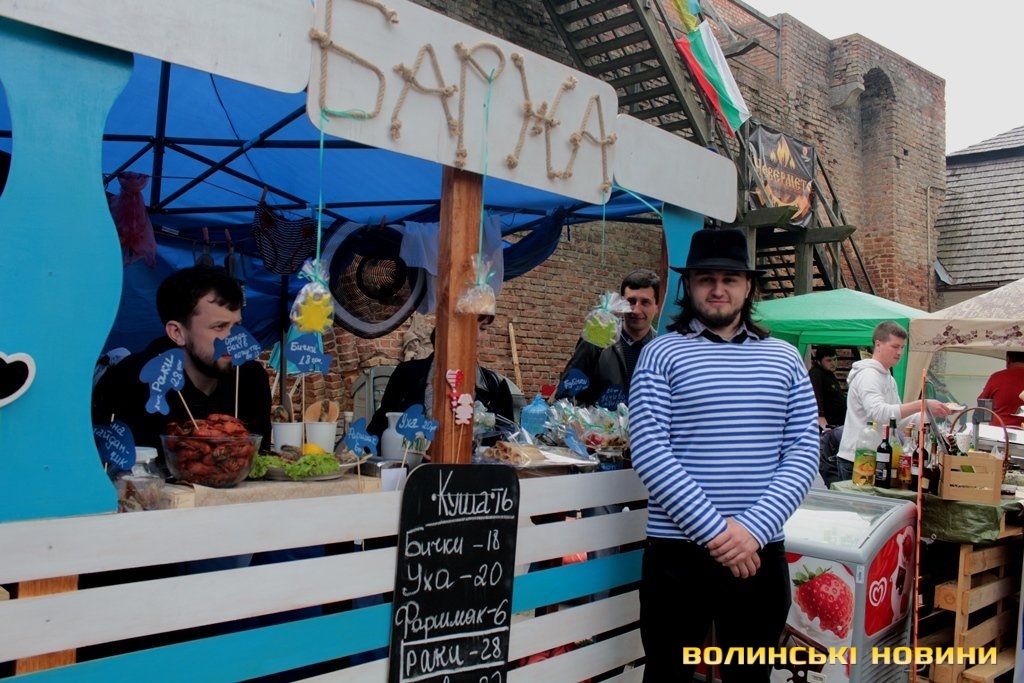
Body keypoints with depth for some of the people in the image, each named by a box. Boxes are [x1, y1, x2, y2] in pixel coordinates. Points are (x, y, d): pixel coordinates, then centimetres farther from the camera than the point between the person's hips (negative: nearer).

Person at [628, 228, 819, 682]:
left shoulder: (784, 359, 7)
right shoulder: (662, 354, -2)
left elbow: (804, 452, 1)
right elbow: (649, 452, -11)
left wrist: (753, 530, -12)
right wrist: (715, 529, -16)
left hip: (761, 552, 3)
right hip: (678, 553, -2)